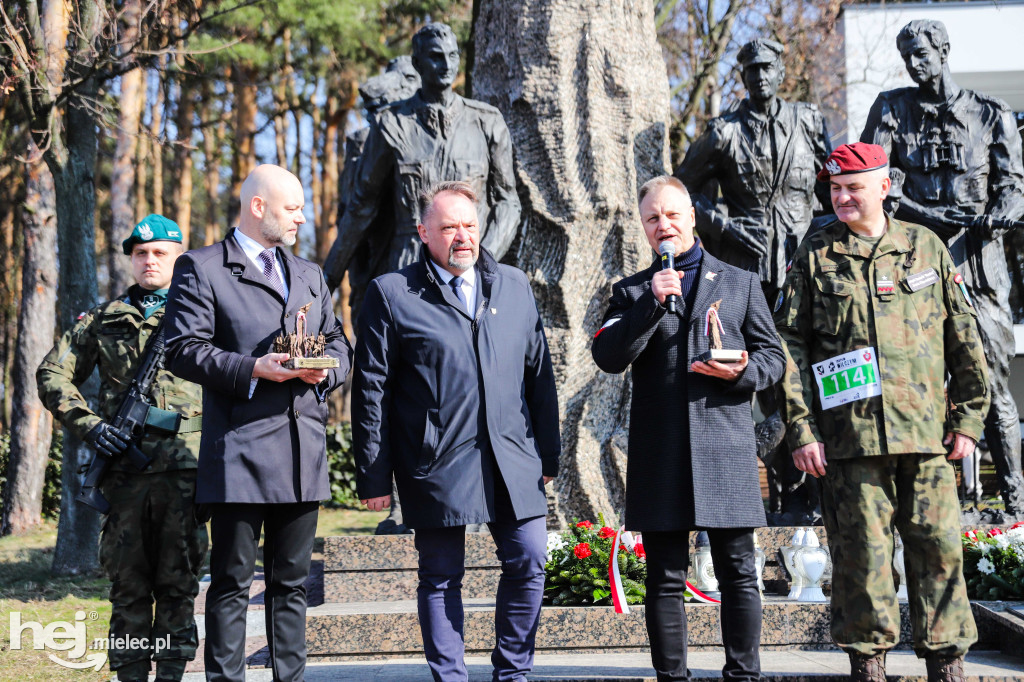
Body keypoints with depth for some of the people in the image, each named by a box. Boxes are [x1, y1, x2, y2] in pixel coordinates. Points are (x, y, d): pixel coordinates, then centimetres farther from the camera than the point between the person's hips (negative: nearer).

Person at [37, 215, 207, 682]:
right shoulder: (105, 319, 12)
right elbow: (53, 374, 14)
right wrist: (89, 424, -1)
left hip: (185, 466, -1)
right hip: (124, 466, 1)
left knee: (178, 581, 2)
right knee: (128, 582, 5)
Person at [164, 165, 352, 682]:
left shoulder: (310, 274, 21)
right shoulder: (202, 269, 0)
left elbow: (338, 343, 23)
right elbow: (183, 350, -8)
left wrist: (327, 368, 0)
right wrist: (252, 369, -17)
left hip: (304, 451, 6)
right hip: (239, 451, -6)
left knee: (292, 580, 11)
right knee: (232, 581, -2)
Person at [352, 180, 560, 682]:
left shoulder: (514, 287, 13)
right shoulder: (391, 294, 1)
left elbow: (539, 374, 15)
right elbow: (371, 390, -1)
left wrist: (548, 453, 11)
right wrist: (373, 475, -5)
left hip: (513, 460, 3)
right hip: (436, 465, -3)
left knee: (529, 564, 2)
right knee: (440, 578, 3)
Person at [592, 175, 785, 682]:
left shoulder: (741, 283, 14)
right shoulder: (631, 292, 13)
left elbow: (772, 357, 13)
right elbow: (607, 357, -2)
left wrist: (740, 372, -8)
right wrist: (652, 303, -12)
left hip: (725, 447, 0)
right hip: (659, 455, 0)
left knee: (738, 574, 1)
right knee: (665, 579, 3)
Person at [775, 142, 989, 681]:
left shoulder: (926, 248, 11)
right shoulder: (815, 257, 7)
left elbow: (964, 338, 13)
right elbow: (789, 346, 3)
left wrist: (968, 418, 7)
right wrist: (801, 429, -4)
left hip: (924, 432, 1)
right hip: (849, 434, -1)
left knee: (938, 545, 0)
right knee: (860, 548, 1)